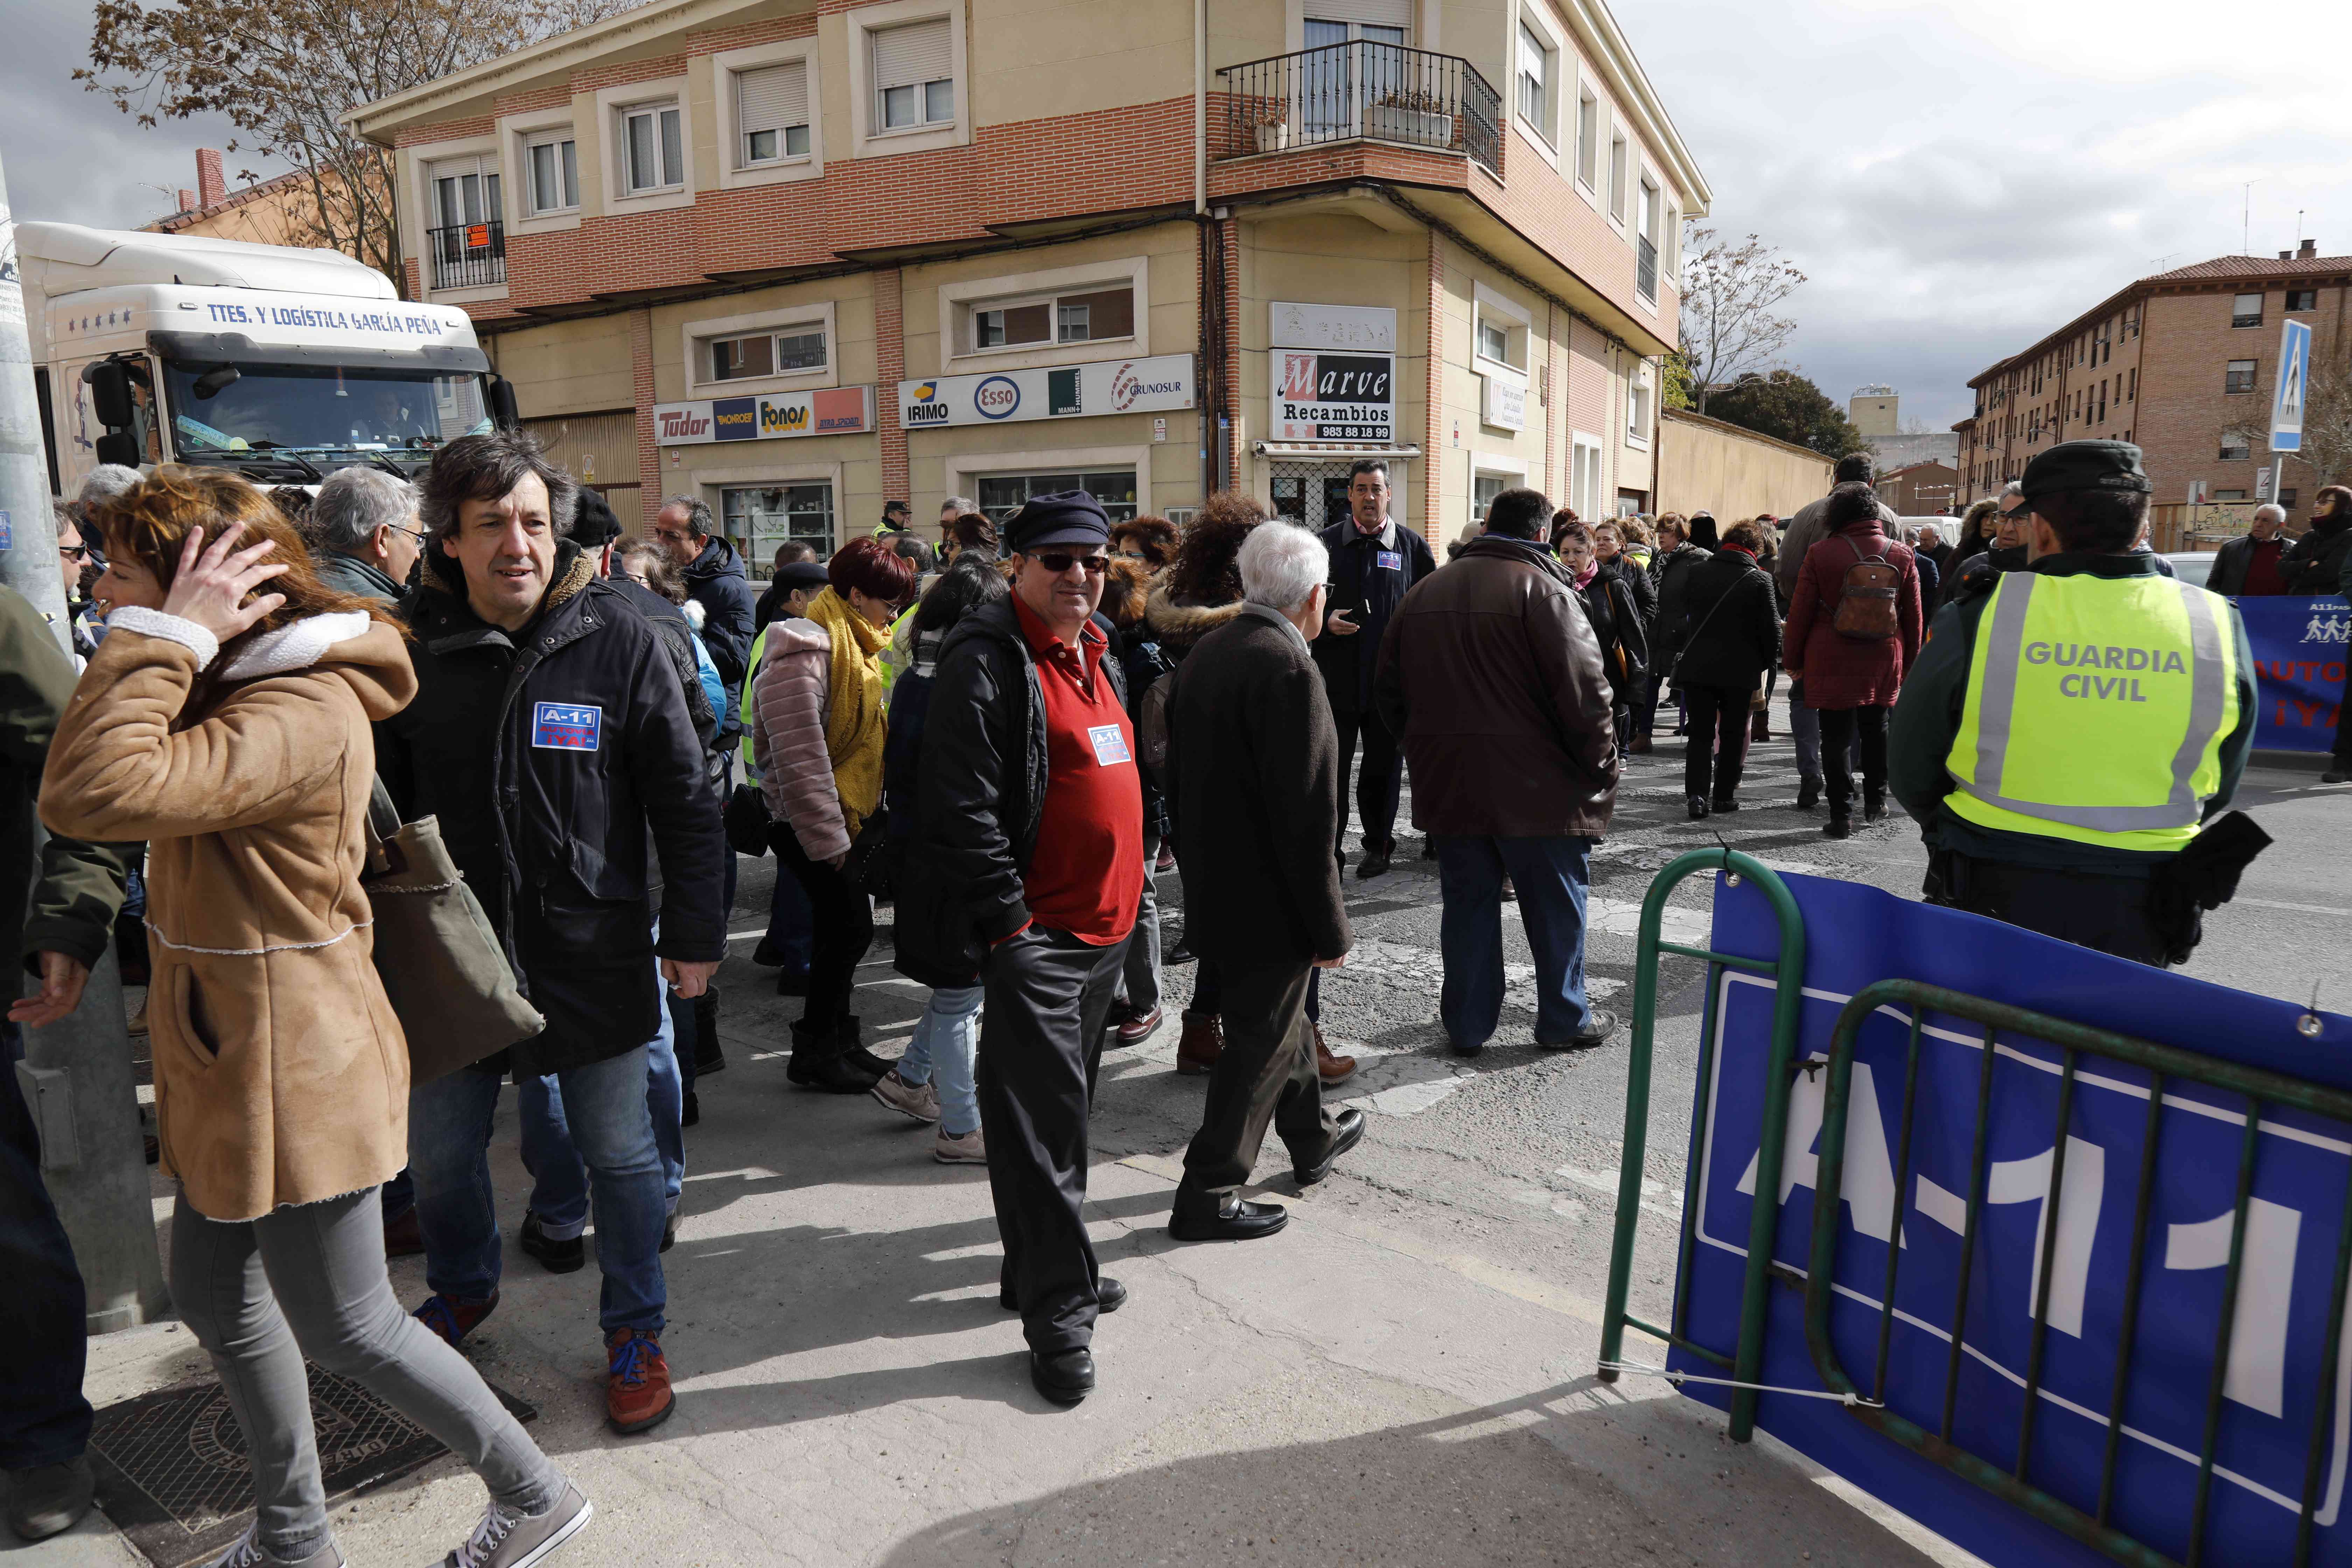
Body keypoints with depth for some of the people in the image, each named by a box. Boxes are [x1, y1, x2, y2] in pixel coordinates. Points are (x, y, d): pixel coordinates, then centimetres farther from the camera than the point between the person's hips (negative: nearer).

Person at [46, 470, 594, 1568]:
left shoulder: (302, 713, -26)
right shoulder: (242, 689, 8)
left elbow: (92, 795, -37)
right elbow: (81, 789, 7)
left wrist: (170, 634, -31)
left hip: (294, 1070, -10)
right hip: (231, 1058, 10)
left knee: (345, 1329, 4)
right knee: (215, 1297, 22)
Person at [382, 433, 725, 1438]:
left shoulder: (618, 638, -9)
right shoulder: (412, 646, -1)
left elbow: (684, 799, -6)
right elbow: (386, 798, 8)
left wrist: (694, 933, -7)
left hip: (595, 950, -3)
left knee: (618, 1149, 10)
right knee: (439, 1147, 18)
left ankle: (635, 1329, 31)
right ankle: (462, 1290, 47)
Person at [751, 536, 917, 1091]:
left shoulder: (852, 644, 13)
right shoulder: (806, 652, -20)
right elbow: (800, 756, -23)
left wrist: (870, 814, 20)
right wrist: (828, 837, -21)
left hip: (849, 812, 9)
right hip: (811, 820, -9)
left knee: (844, 926, 14)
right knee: (850, 926, -5)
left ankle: (838, 1040, 27)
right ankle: (814, 1051, 10)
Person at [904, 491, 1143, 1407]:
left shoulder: (1097, 657, 16)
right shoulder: (987, 661, -13)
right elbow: (962, 804, -20)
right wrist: (1009, 913, -19)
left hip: (1104, 925, 10)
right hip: (1034, 933, -9)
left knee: (1064, 1111, 19)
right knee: (1040, 1120, -3)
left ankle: (1044, 1267, 35)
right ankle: (1058, 1314, 8)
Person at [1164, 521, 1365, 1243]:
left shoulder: (1206, 653, 4)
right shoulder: (1288, 671, -23)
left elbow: (1180, 773, 11)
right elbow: (1305, 818, -24)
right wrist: (1329, 927, -16)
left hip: (1211, 880, 9)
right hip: (1267, 896, -9)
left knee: (1279, 1013, 26)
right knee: (1260, 1043, 6)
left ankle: (1314, 1136, 46)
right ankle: (1207, 1196, 16)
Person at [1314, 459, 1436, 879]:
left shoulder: (1412, 545, 5)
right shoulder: (1327, 543, 4)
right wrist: (1326, 622, -12)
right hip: (1337, 675, 0)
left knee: (1383, 767, 11)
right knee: (1331, 767, 0)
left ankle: (1380, 845, 25)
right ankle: (1329, 848, 10)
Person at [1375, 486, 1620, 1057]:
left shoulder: (1424, 593, 9)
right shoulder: (1542, 589, -11)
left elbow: (1392, 694, 14)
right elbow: (1584, 691, -16)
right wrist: (1601, 768, -4)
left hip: (1447, 784, 5)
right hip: (1534, 785, -5)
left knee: (1468, 903, 14)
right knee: (1556, 904, 11)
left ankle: (1467, 1025, 21)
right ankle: (1565, 1020, 22)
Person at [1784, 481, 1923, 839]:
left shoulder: (1821, 553, -6)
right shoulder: (1902, 555, 3)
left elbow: (1800, 612, -4)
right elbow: (1914, 617, 7)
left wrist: (1793, 660, 5)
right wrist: (1909, 664, 17)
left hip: (1831, 662, -3)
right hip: (1884, 663, 3)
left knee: (1837, 737, 2)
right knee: (1876, 729, 21)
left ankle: (1842, 816, 2)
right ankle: (1875, 801, 29)